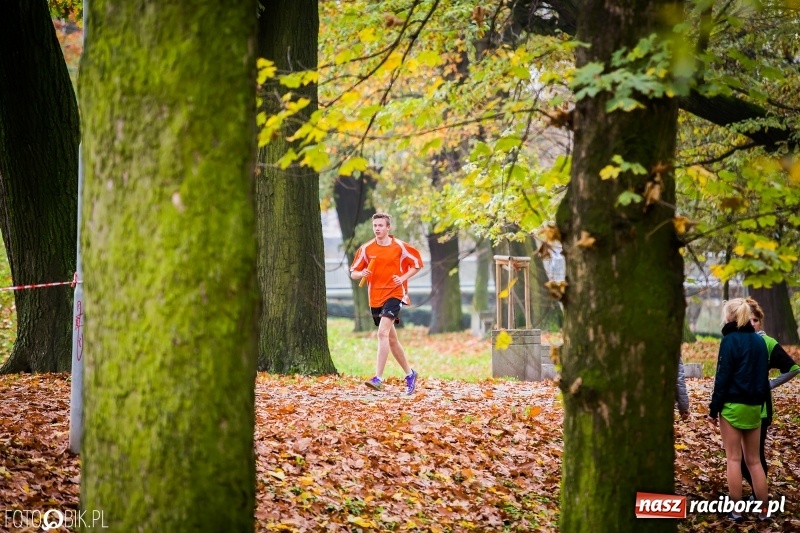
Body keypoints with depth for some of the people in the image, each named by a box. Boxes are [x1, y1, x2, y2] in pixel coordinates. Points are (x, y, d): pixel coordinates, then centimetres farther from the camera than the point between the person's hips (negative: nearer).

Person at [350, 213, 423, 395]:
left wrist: (403, 278, -9)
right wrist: (361, 274, -17)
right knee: (391, 339, 13)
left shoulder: (400, 247, -5)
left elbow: (417, 263, 6)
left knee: (382, 333, -23)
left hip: (394, 294, -5)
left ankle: (378, 378, -27)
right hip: (375, 298, 5)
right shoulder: (366, 249, 3)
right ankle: (409, 373, 31)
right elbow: (353, 273, 6)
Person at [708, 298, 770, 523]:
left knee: (733, 459, 0)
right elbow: (763, 375, 14)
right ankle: (763, 510, 9)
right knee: (754, 460, 11)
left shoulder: (730, 340, -10)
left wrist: (714, 408, -7)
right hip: (754, 405, 6)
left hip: (733, 405, -6)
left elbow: (723, 377, -12)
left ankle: (736, 510, 1)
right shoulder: (759, 341, 9)